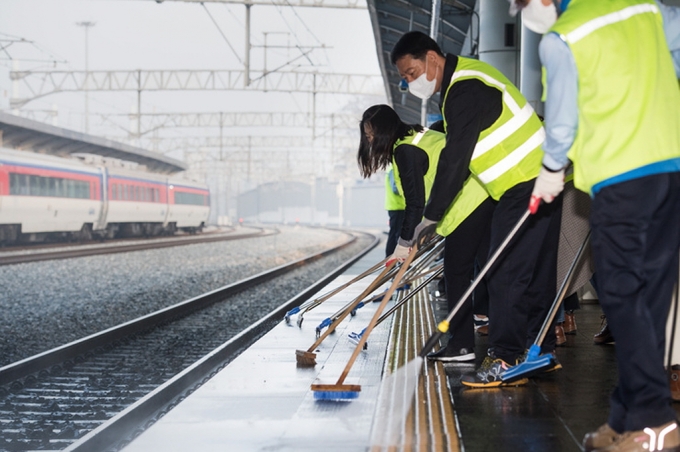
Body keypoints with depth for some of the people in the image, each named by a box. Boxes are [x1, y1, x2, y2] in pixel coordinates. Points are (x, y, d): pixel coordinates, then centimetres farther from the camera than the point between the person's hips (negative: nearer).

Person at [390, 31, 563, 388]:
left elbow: (455, 159, -20)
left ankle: (505, 360, -10)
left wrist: (431, 216, -14)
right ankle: (541, 350, 20)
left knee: (506, 273, -11)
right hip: (539, 178, 11)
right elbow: (458, 153, 22)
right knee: (535, 269, 14)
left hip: (526, 185, -11)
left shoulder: (465, 89, -17)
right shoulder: (465, 77, 16)